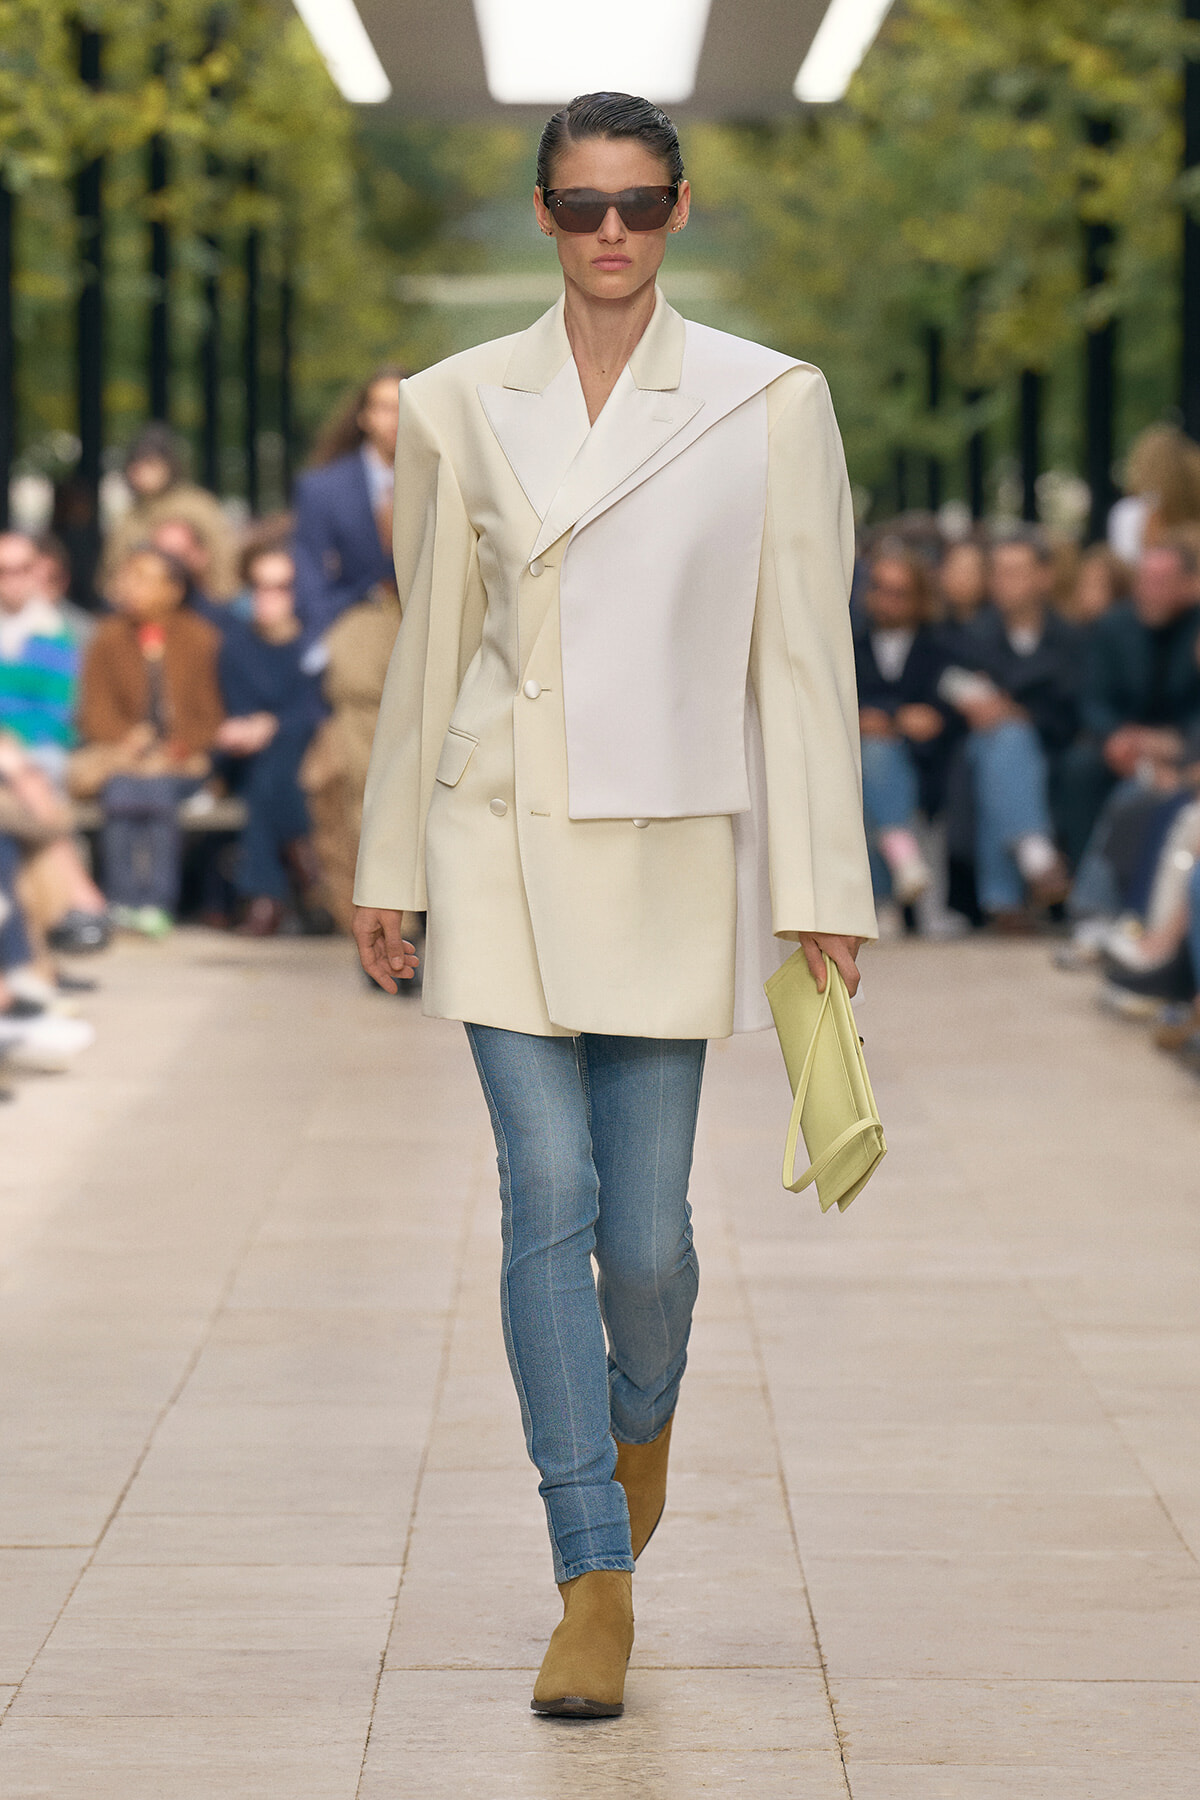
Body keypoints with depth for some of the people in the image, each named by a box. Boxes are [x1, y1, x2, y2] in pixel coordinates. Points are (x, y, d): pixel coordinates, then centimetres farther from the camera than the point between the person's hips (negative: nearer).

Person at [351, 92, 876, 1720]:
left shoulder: (770, 404, -1)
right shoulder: (459, 406, 3)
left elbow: (802, 654, -1)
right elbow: (428, 647, 10)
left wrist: (821, 895, -4)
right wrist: (387, 871, 11)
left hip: (673, 852, -1)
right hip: (502, 843, 1)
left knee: (645, 1220, 1)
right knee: (547, 1198, -6)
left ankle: (640, 1419, 36)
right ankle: (595, 1579, 2)